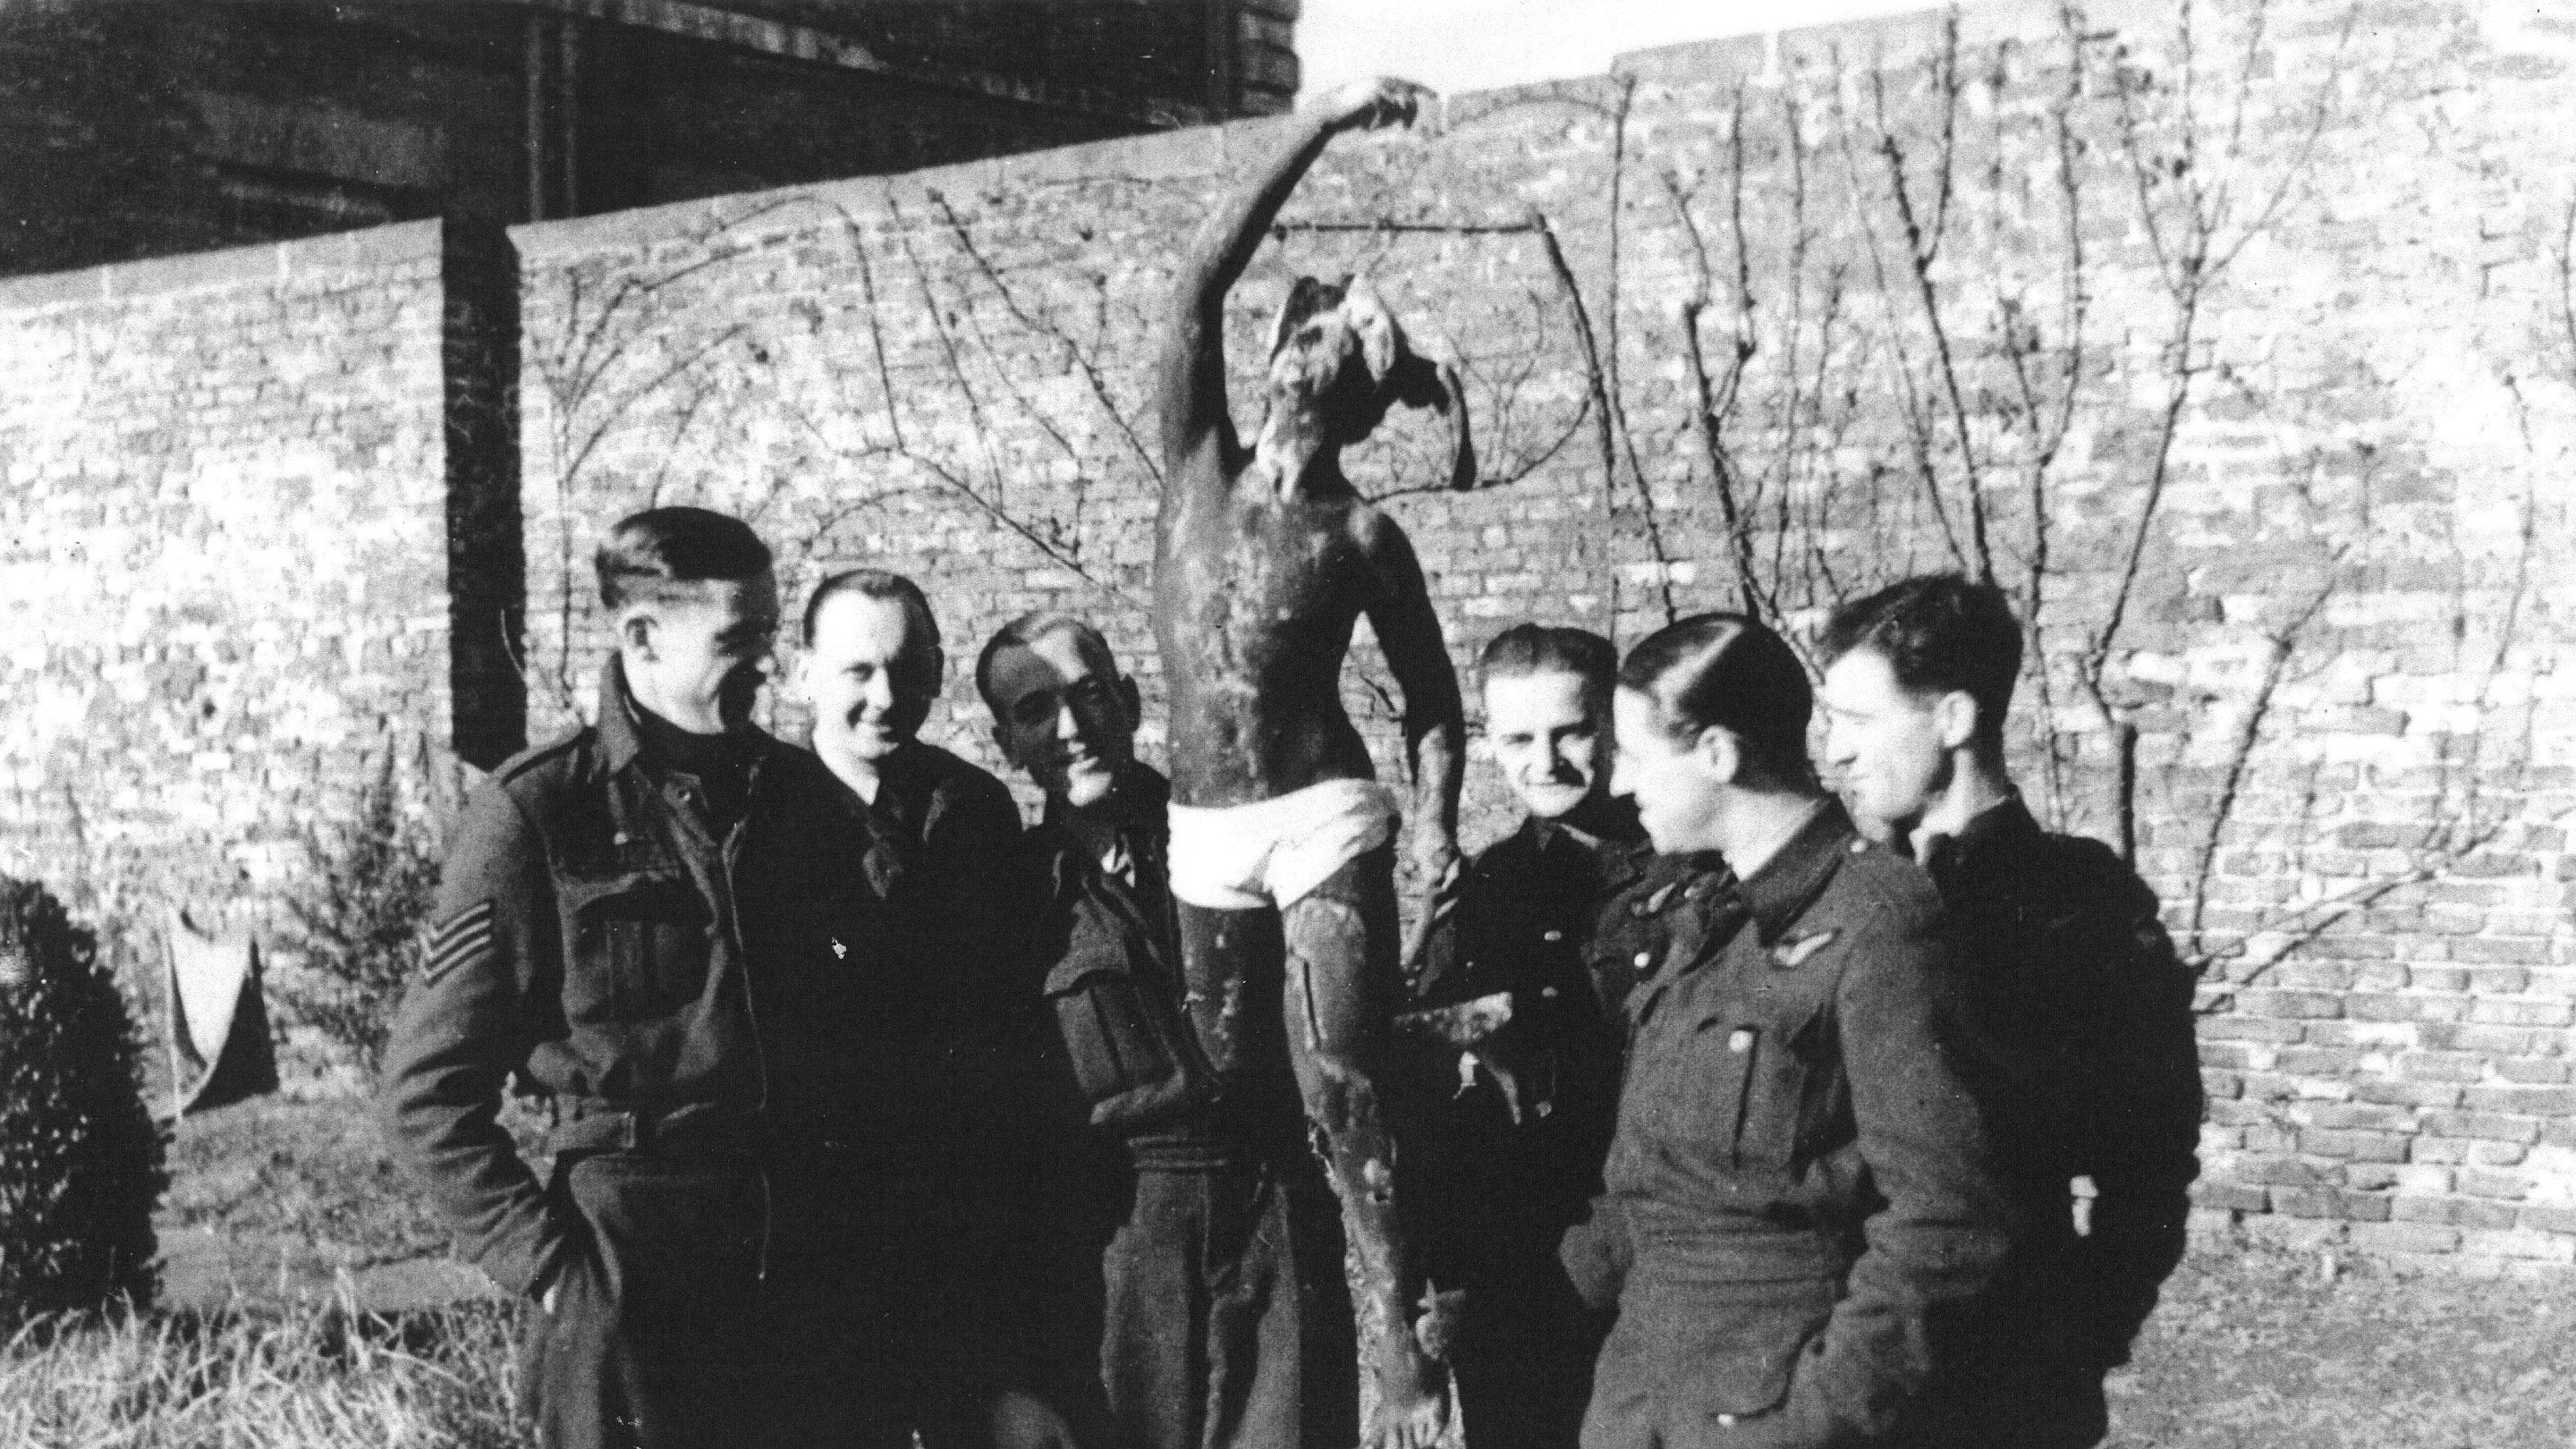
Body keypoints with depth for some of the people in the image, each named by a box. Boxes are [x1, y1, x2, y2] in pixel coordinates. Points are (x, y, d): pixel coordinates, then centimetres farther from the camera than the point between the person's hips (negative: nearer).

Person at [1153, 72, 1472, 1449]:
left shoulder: (1362, 538, -1)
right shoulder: (1198, 461, 5)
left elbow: (1432, 700, 7)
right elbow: (1200, 278, -6)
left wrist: (1438, 824, -10)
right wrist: (1319, 124, -9)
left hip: (1321, 820, -4)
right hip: (1203, 835, 4)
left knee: (1343, 1095, -10)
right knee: (1221, 1083, 8)